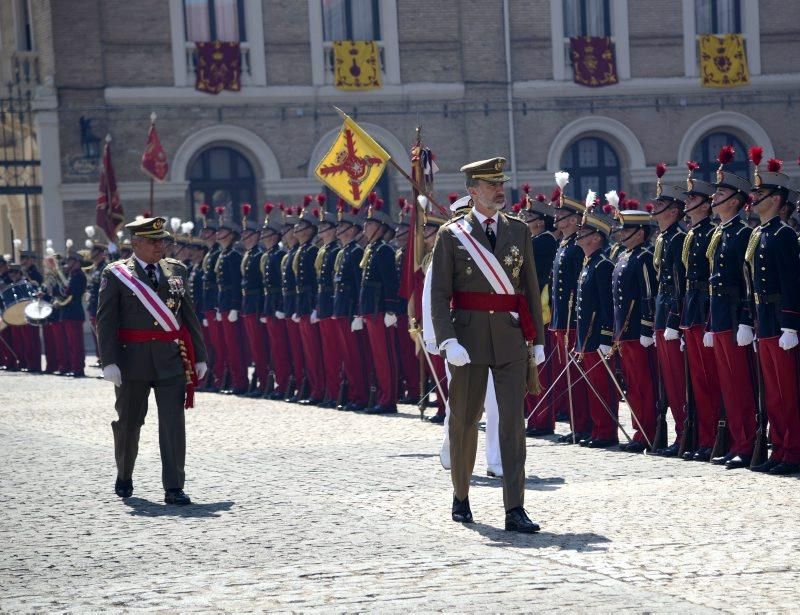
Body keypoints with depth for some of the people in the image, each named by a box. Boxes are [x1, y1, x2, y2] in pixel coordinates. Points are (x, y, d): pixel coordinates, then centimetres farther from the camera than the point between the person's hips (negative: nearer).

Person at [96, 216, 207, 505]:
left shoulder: (176, 270, 9)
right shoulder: (116, 275, -1)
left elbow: (189, 316, 12)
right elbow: (106, 321, -5)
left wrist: (199, 356, 9)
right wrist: (109, 361, -14)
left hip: (172, 360, 2)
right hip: (133, 359, -2)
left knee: (173, 422, -6)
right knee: (129, 422, 11)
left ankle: (174, 488, -6)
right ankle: (124, 477, 33)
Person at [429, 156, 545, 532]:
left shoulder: (519, 231, 9)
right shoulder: (451, 235, 0)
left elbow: (531, 288, 12)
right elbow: (439, 294, -4)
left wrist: (538, 339, 8)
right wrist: (448, 341, -16)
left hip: (511, 339, 2)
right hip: (469, 339, -2)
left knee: (513, 421, -6)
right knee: (465, 421, 8)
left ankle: (515, 510, -9)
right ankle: (461, 497, 27)